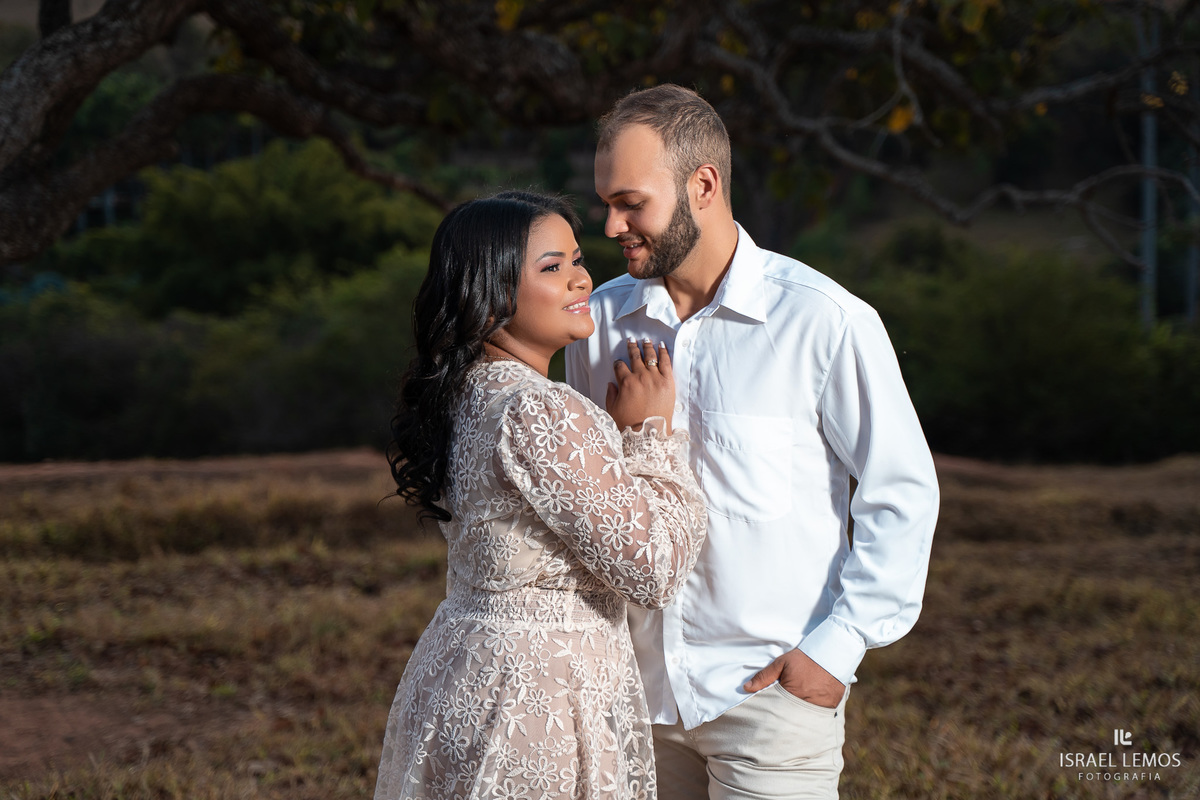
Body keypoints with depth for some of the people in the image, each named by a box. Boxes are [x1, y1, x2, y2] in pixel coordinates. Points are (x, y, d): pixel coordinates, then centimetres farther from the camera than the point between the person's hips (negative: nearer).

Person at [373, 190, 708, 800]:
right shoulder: (538, 414, -21)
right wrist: (652, 429, -8)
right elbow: (654, 570, -18)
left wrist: (618, 429, 11)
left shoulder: (463, 396, 8)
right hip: (541, 701, -10)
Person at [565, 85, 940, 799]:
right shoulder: (601, 319, 5)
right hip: (637, 687, 4)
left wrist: (836, 646, -10)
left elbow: (902, 494, -5)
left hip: (771, 691, -4)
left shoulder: (824, 323, -9)